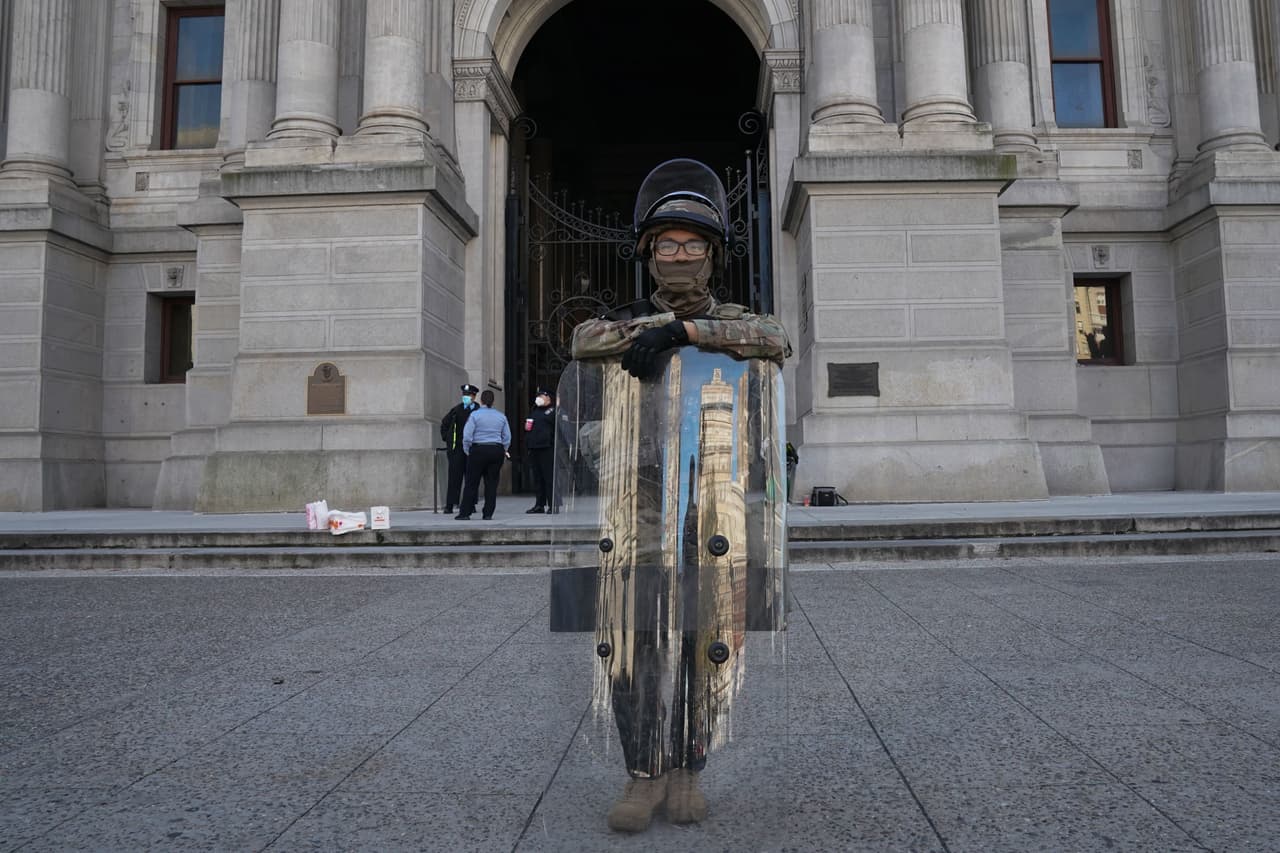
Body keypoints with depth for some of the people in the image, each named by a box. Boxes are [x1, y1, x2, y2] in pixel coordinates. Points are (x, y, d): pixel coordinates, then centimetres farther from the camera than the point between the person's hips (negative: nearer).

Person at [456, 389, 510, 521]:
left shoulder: (475, 415, -6)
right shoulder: (501, 416, 7)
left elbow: (467, 436, -9)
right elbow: (507, 438, 9)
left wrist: (467, 451, 4)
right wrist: (502, 452, 19)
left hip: (479, 450, -3)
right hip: (496, 451, 3)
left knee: (472, 483, 2)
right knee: (492, 483, 6)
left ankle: (465, 513, 5)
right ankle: (488, 513, 6)